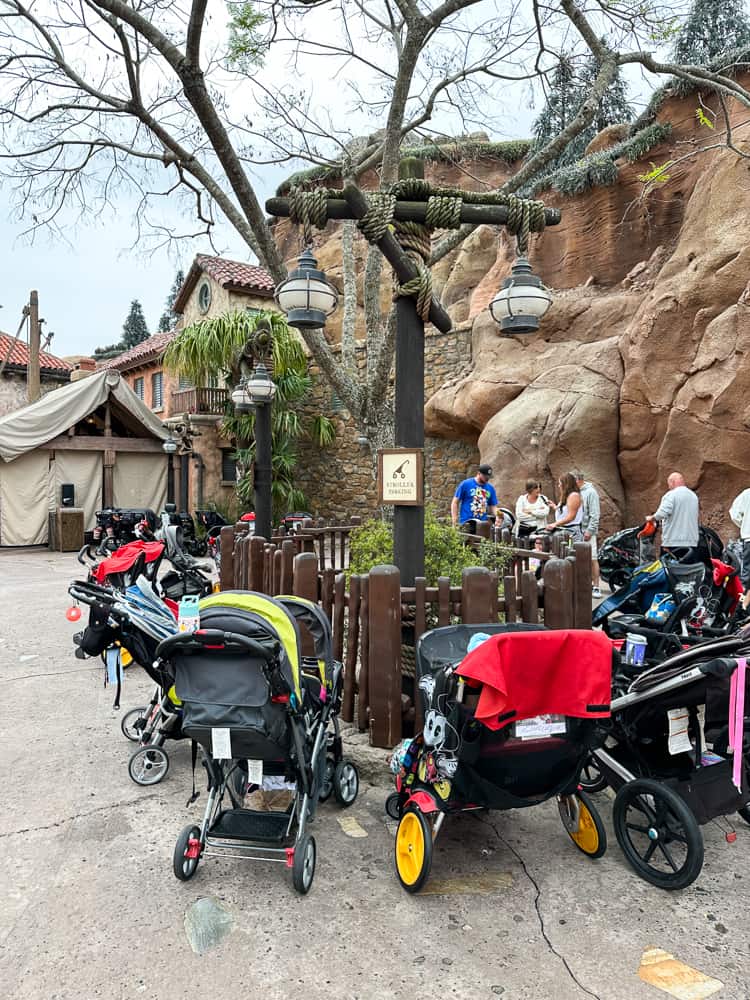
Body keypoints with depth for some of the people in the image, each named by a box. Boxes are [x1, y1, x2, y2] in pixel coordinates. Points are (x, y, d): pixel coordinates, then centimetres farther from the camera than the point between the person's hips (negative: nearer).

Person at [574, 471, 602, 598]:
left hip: (587, 531, -7)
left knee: (592, 559, -5)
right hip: (577, 531, 7)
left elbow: (595, 514, -12)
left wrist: (589, 530, -17)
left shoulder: (590, 492, -8)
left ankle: (596, 587, -2)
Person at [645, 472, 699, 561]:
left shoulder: (671, 495, -8)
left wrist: (651, 518, -3)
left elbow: (662, 513, -21)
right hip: (691, 542, 7)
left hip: (673, 542, -7)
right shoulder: (694, 496, 16)